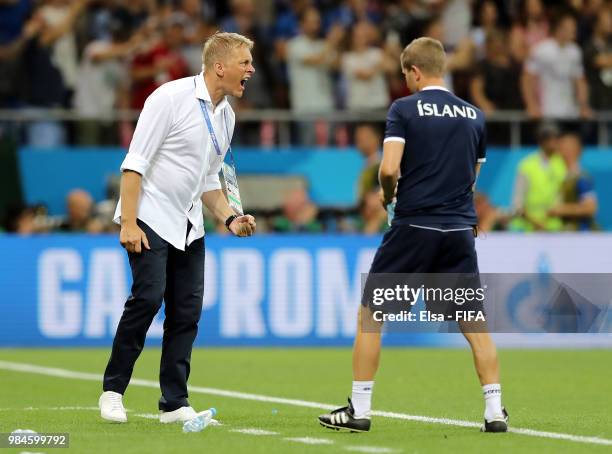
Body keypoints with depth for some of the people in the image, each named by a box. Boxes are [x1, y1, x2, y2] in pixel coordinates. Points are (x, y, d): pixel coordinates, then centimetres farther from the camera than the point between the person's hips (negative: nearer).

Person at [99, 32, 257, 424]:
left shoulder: (226, 115, 11)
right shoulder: (171, 98, -13)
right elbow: (135, 162, -15)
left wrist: (230, 218, 6)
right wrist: (128, 223, -21)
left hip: (189, 227, 7)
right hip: (150, 219, -7)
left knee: (187, 311, 0)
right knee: (148, 296, -17)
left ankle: (175, 404, 5)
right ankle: (113, 390, -4)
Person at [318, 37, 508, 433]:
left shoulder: (404, 109, -4)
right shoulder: (474, 115, 10)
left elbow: (389, 168, -14)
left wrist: (388, 194, 6)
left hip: (414, 226, -4)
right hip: (460, 228, 4)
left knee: (370, 313, 8)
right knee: (474, 322, 8)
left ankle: (359, 410, 7)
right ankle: (495, 411, 1)